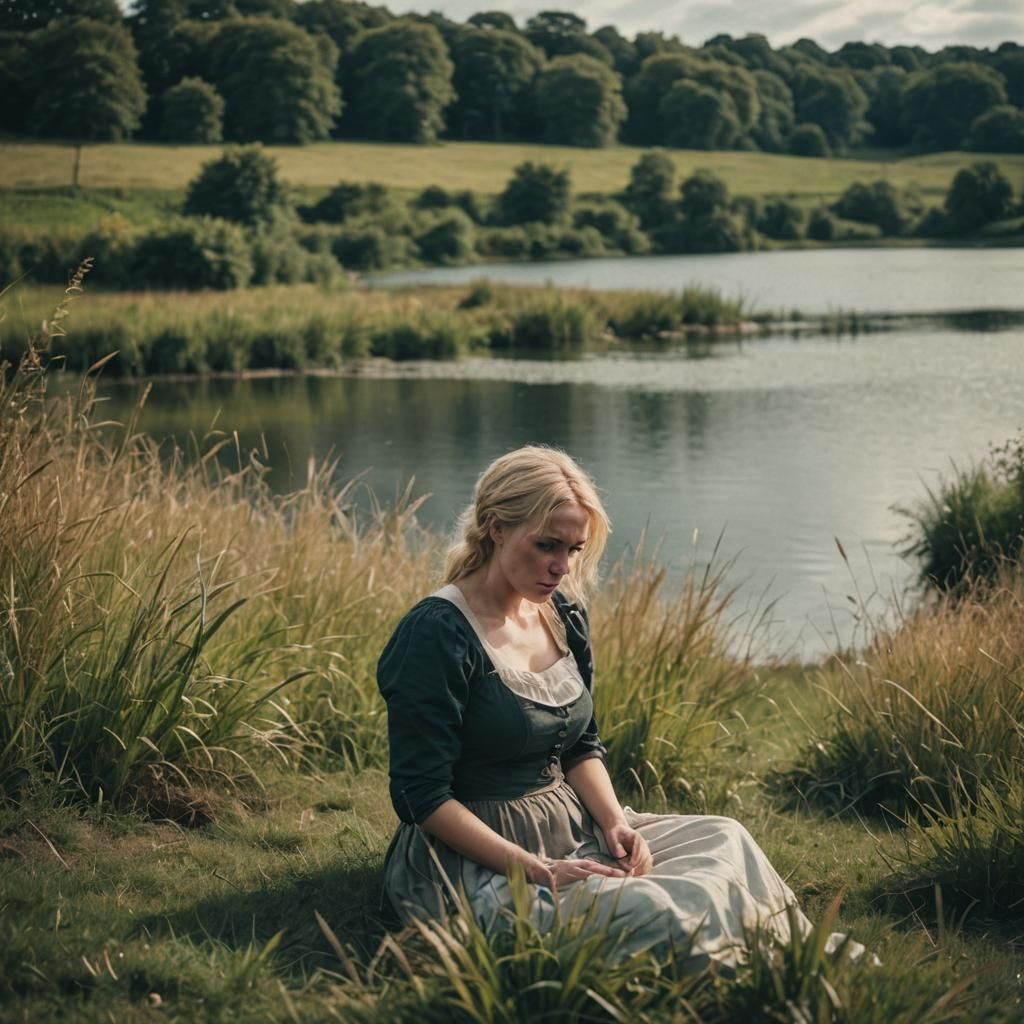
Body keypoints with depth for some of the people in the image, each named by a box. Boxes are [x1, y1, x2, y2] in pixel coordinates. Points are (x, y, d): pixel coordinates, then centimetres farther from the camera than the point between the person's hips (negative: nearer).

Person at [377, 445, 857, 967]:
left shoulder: (563, 616, 8)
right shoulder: (437, 635, -17)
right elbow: (424, 797, -19)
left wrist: (615, 823, -4)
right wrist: (537, 871, -24)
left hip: (571, 826, 9)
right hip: (479, 860, -8)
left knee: (723, 839, -8)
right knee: (647, 912, -28)